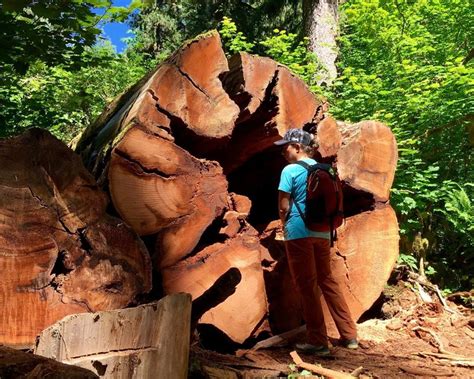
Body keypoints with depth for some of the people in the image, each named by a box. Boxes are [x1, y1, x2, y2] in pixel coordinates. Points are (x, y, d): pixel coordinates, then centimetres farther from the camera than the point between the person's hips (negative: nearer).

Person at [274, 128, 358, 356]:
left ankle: (318, 342, 8)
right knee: (327, 281, 16)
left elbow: (283, 206, -7)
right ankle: (350, 336, 20)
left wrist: (285, 226, 10)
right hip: (322, 231, 6)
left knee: (307, 287, 2)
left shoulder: (290, 170, -8)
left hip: (299, 232, -6)